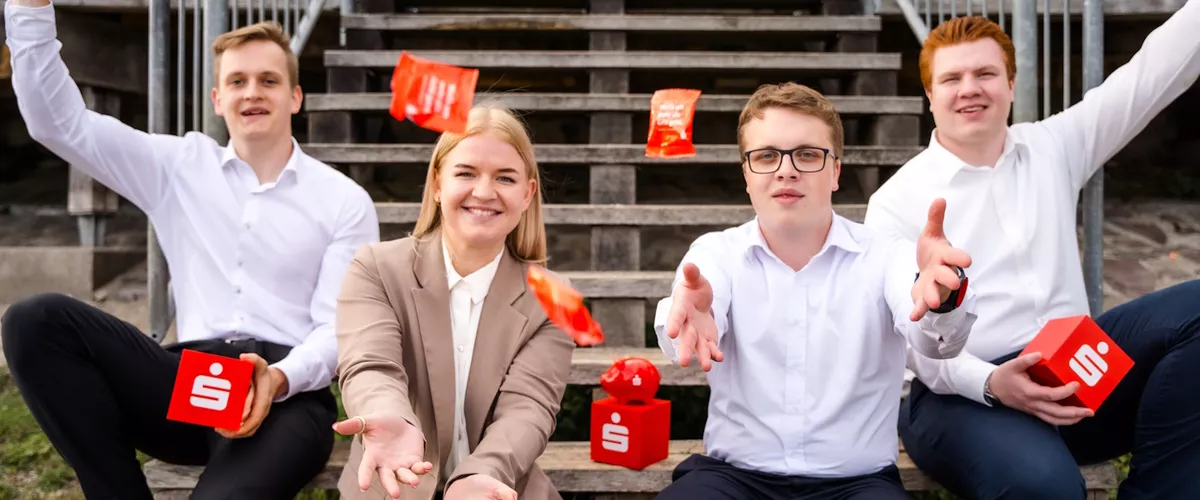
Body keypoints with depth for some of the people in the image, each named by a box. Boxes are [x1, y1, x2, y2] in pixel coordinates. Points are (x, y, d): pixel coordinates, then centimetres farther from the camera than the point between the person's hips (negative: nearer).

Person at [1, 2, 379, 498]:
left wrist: (279, 378, -21)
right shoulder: (179, 167, 15)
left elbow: (339, 327, 0)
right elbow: (58, 121, 9)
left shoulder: (345, 201, 7)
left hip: (289, 395, -4)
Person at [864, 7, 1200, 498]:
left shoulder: (1054, 147, 14)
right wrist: (990, 382, -24)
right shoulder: (896, 201, 0)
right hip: (965, 394, -5)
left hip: (1074, 372, 6)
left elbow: (1154, 70, 11)